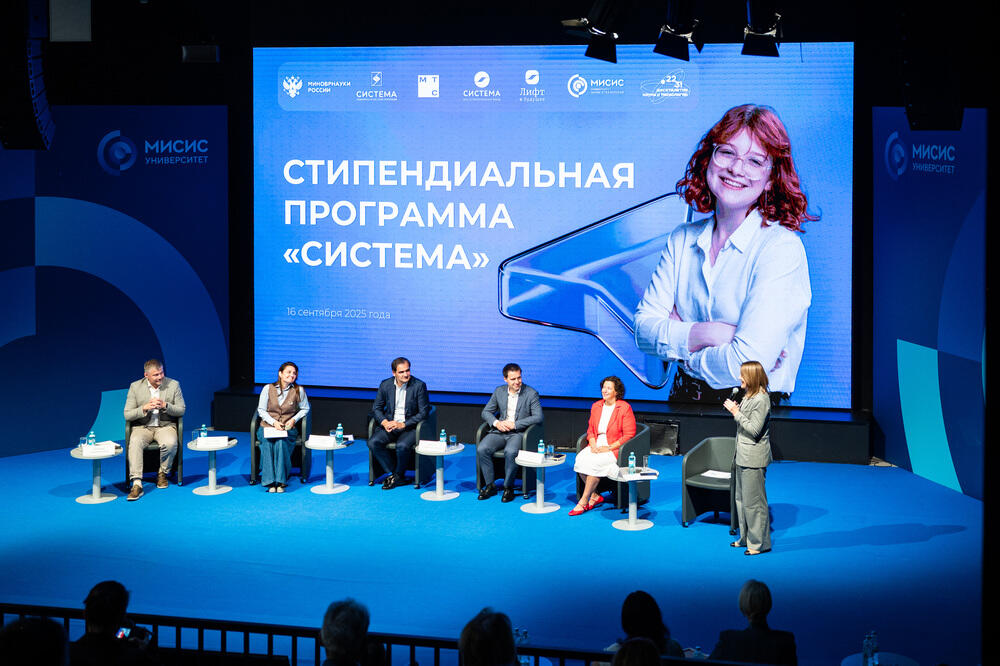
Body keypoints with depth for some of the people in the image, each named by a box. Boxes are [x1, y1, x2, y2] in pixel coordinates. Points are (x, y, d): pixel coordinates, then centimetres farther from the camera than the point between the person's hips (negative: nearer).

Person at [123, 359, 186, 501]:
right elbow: (127, 415, -3)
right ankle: (137, 484, -37)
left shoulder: (173, 385, 0)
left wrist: (165, 406, -18)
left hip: (165, 425, 0)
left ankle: (162, 473, -6)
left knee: (170, 443, -34)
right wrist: (144, 408, -21)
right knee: (135, 443, -33)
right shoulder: (135, 387, -1)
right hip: (142, 427, 0)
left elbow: (181, 410, 1)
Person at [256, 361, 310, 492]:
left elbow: (304, 409, 14)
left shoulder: (299, 391, 2)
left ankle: (281, 481, -30)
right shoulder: (268, 388, 2)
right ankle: (270, 481, -31)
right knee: (267, 443, -32)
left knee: (281, 443, -34)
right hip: (267, 427, 1)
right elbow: (261, 410, 4)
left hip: (288, 429, -1)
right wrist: (274, 422, -11)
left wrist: (294, 419, -4)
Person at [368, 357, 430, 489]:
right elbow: (376, 408, 10)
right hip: (390, 425, 4)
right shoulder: (385, 385, 3)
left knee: (402, 446, -33)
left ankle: (398, 475, -5)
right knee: (373, 442, -23)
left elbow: (423, 412, -8)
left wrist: (403, 424, -18)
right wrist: (384, 422, -12)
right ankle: (392, 473, -9)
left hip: (410, 427, -4)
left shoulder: (419, 386, -7)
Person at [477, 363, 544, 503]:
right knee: (481, 449, -23)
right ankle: (490, 485, -10)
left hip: (519, 433, -4)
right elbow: (486, 412, 14)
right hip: (499, 431, 4)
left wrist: (515, 424, -17)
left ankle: (508, 487, -17)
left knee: (510, 452, -36)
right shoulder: (499, 391, 11)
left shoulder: (531, 394, -2)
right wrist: (496, 422, -9)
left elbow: (538, 417, -10)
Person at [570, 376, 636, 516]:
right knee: (580, 459, -24)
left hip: (614, 448, -6)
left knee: (594, 462, -31)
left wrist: (608, 448, -16)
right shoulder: (596, 406, 13)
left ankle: (583, 501, -21)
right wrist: (593, 445, -6)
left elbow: (629, 435, -9)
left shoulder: (625, 408, -6)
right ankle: (594, 496, -11)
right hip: (596, 445, 6)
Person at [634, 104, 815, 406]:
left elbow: (749, 364, -20)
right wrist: (709, 333, -14)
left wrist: (676, 335, -3)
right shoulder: (682, 240, 10)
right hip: (683, 400, 5)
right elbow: (643, 329, 3)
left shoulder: (782, 247, -10)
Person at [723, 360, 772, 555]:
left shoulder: (761, 400, -18)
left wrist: (736, 413, -19)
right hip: (743, 456, 10)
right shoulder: (749, 396, 12)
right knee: (741, 499, 17)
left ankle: (760, 542, 4)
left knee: (753, 501, -4)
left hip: (754, 458, -10)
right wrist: (735, 410, 6)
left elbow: (754, 430, -21)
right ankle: (746, 538, 28)